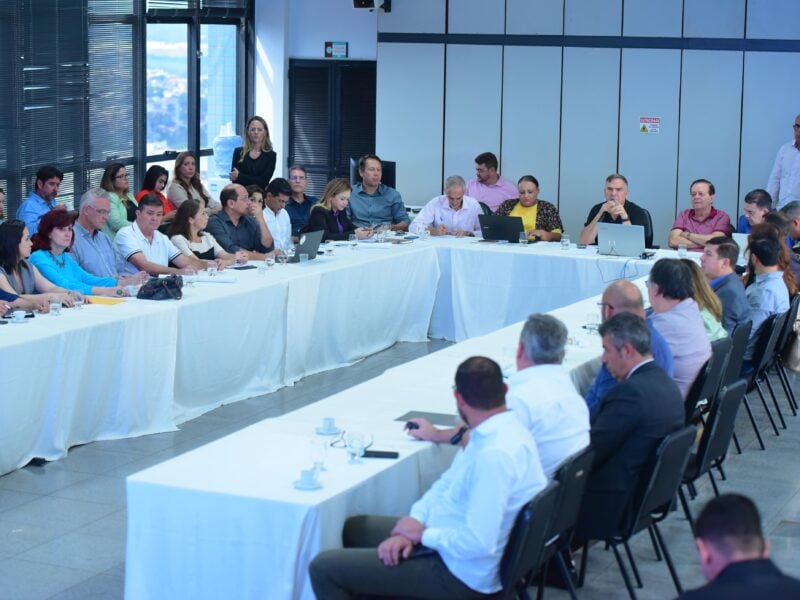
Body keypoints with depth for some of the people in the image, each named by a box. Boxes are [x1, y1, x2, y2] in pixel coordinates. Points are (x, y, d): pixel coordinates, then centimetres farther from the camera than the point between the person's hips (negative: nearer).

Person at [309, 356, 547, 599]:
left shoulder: (495, 454, -30)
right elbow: (448, 482, 11)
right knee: (354, 528, 24)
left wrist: (423, 534, -15)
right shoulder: (503, 429, 1)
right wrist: (415, 520, -5)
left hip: (460, 574, -10)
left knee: (323, 569, -9)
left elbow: (479, 543, -32)